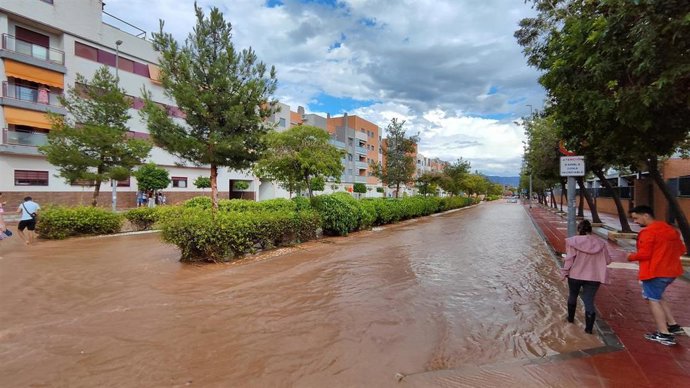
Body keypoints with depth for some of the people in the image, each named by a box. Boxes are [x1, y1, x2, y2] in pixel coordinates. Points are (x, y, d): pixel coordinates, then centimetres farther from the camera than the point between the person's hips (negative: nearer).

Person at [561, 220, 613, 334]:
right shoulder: (601, 243, 0)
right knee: (589, 301, 6)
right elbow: (608, 260, 5)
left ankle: (570, 317, 37)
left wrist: (565, 272, -2)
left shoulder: (574, 241, -10)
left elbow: (569, 259, -11)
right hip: (593, 277, 1)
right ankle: (589, 328, 2)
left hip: (575, 275, -1)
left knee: (572, 296, 20)